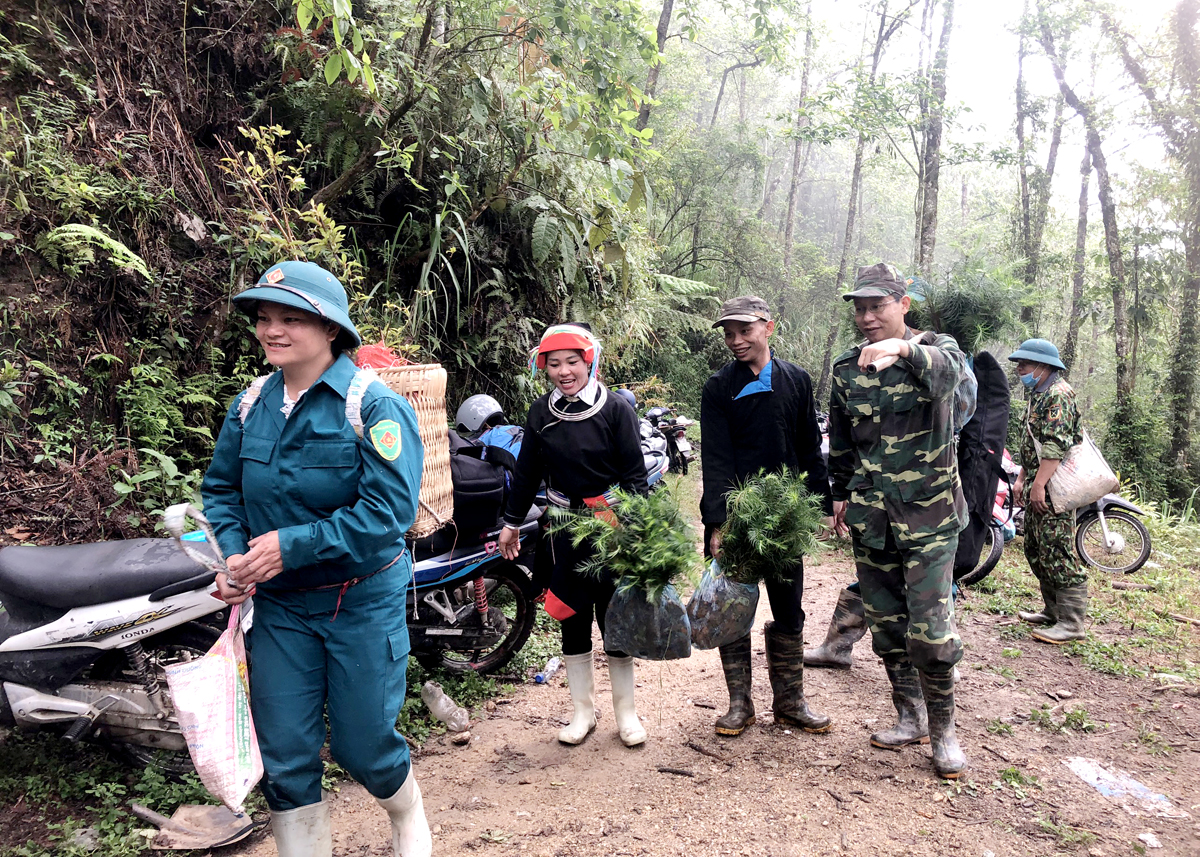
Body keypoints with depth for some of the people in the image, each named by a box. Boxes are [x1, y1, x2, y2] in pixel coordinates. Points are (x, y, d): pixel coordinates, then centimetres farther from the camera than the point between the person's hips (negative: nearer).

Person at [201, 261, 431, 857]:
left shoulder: (374, 406, -15)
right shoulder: (250, 404, 3)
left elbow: (388, 511, -22)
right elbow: (221, 488, 11)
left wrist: (291, 546, -24)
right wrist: (235, 555, -8)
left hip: (362, 601, -4)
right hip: (277, 606, 5)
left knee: (363, 746, 9)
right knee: (283, 755, 9)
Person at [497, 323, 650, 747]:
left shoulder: (615, 409, -6)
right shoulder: (540, 413, 4)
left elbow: (635, 475, -5)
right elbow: (527, 472, 12)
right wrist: (511, 522, 15)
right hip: (565, 529, 3)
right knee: (571, 619, 10)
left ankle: (626, 711, 21)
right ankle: (583, 709, 25)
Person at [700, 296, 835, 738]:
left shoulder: (796, 380, 7)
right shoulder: (719, 387, -2)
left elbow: (809, 449, 12)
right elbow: (716, 459, -9)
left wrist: (823, 504, 6)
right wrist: (717, 523, -17)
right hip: (733, 516, -2)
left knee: (789, 613, 10)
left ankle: (790, 701, 24)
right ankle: (739, 702, 19)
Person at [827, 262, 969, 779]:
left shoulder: (936, 350, -4)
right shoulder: (846, 368, 8)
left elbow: (947, 371, -31)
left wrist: (904, 349, -50)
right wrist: (840, 494, 20)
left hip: (929, 516, -4)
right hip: (870, 518, 4)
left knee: (930, 632, -6)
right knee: (886, 628, 11)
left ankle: (943, 730, 13)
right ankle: (910, 718, 27)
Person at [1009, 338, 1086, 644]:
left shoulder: (1058, 395, -13)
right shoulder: (1038, 396, 20)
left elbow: (1055, 446, -23)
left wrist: (1038, 485, -25)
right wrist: (1022, 478, 18)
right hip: (1036, 486, 11)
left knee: (1057, 554, -11)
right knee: (1035, 550, 15)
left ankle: (1071, 624, -7)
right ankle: (1053, 611, 24)